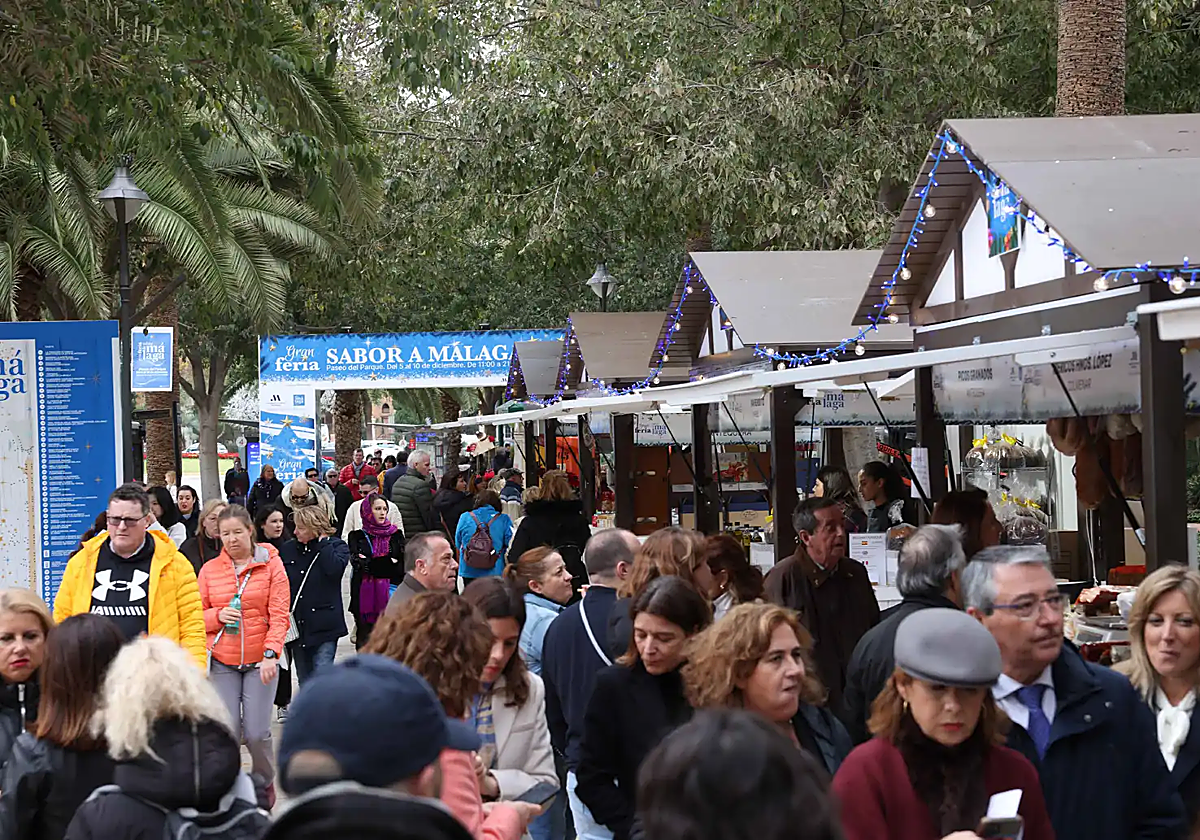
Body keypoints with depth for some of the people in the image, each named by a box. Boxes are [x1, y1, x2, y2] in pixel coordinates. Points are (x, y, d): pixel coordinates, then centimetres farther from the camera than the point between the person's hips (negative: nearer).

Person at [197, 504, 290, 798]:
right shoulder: (210, 569, 7)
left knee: (257, 733, -4)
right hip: (222, 663, 2)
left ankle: (265, 782, 23)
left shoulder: (271, 564, 1)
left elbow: (280, 615, -4)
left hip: (260, 662, -2)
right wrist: (218, 615, -11)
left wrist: (271, 653, -17)